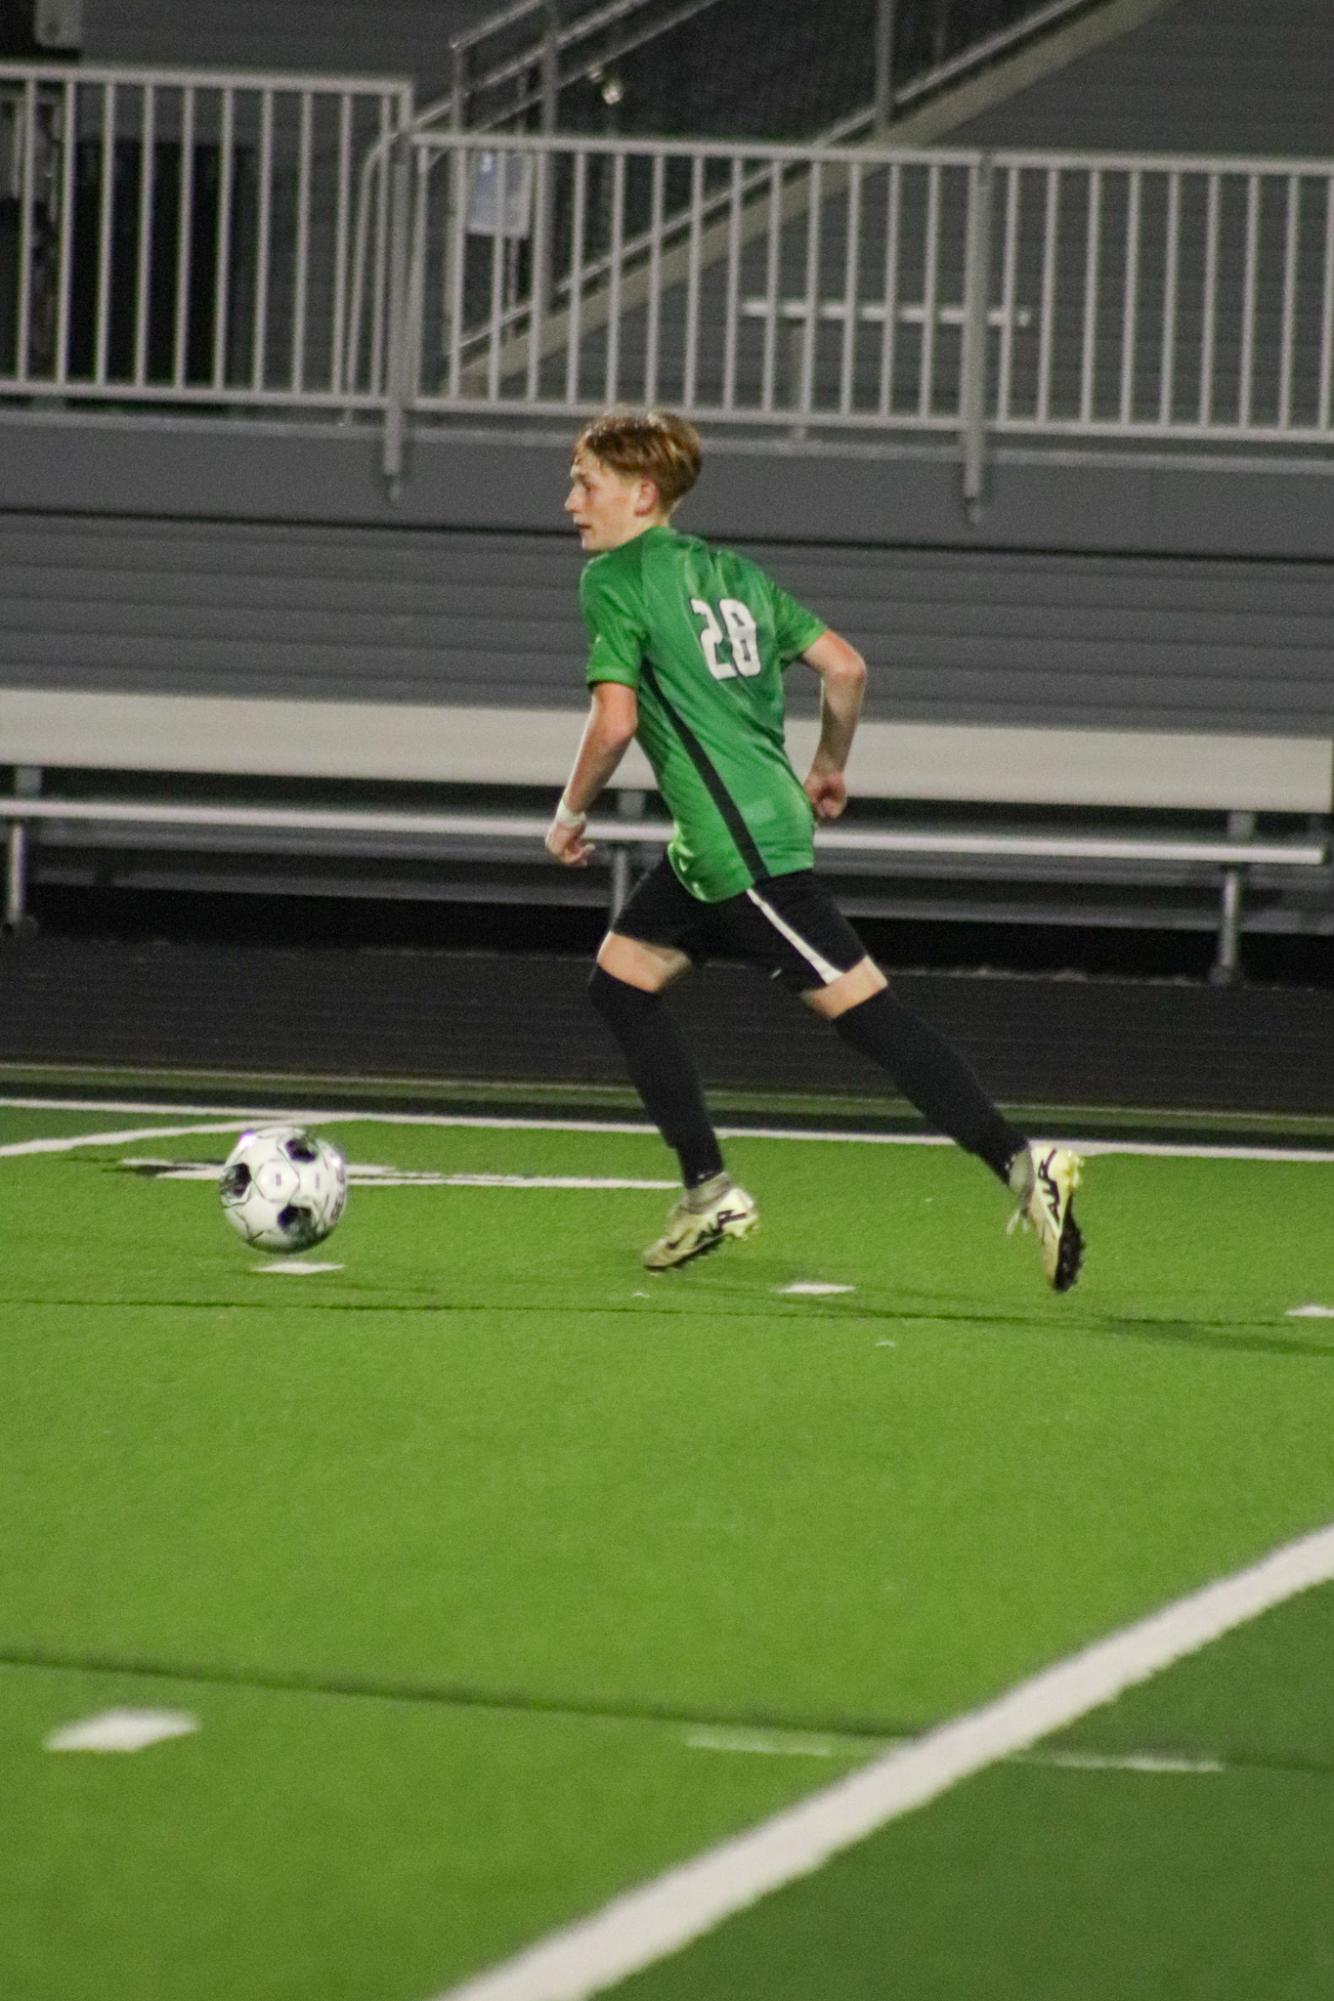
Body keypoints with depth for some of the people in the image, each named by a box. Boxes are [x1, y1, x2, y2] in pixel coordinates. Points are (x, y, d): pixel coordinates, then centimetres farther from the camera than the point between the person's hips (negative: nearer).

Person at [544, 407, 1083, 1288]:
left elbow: (616, 720, -14)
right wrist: (831, 767, 29)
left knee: (862, 1005, -10)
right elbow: (845, 666, 14)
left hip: (741, 844, -9)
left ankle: (1024, 1165, -13)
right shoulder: (734, 571, 17)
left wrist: (571, 813, 2)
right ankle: (710, 1191, 14)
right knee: (621, 975, 17)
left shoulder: (613, 578, -6)